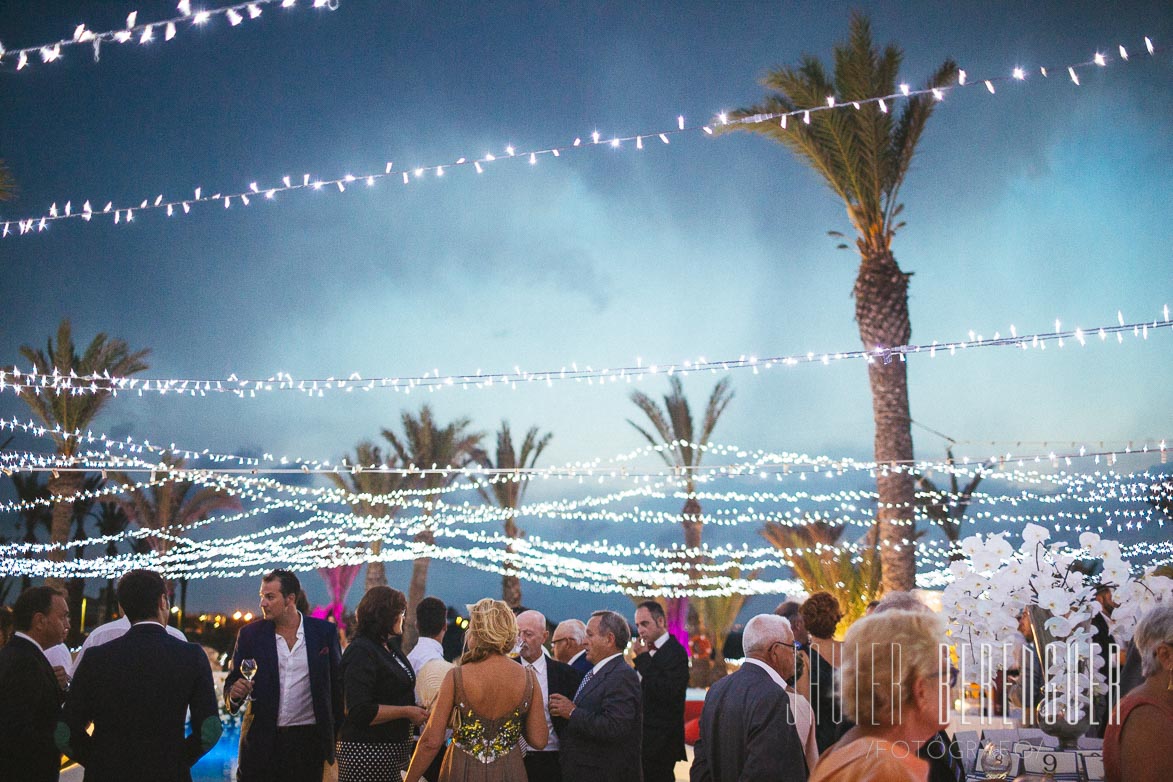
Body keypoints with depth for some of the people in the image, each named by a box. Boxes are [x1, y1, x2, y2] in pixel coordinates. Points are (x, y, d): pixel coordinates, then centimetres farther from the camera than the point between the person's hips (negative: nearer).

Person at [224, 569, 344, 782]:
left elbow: (337, 683, 6)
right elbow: (232, 682, 8)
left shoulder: (325, 632, 1)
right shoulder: (250, 634, 3)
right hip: (261, 740, 0)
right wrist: (234, 694, -17)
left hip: (308, 740, 0)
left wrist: (339, 736, 2)